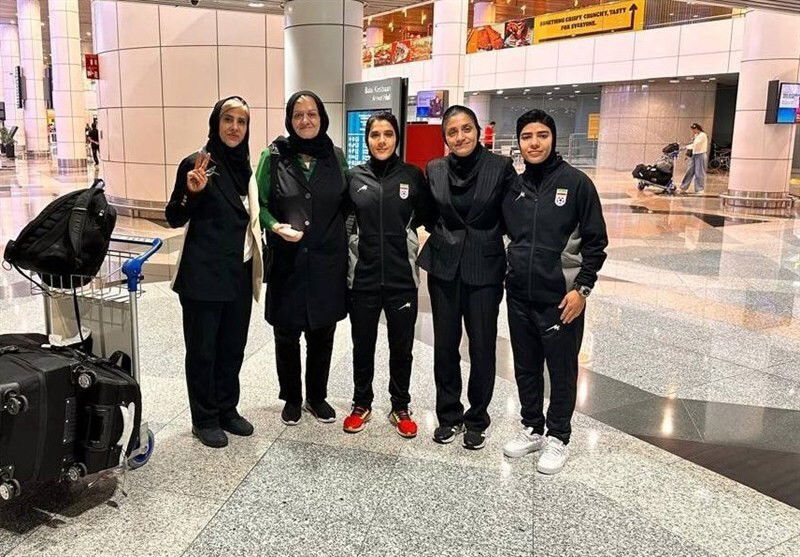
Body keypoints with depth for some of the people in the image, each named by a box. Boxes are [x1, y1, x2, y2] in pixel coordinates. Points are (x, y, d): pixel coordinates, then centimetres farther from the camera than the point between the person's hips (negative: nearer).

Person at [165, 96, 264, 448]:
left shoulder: (245, 167, 10)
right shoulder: (196, 164, -9)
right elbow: (174, 219, -8)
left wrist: (256, 265, 13)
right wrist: (192, 192, -26)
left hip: (240, 273, 6)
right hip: (204, 275, -6)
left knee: (233, 346, 14)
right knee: (202, 348, 5)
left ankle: (227, 409, 29)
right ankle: (204, 419, 18)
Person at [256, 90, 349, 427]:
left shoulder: (335, 156, 4)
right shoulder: (273, 156, -3)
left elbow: (347, 204, 12)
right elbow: (258, 202, 1)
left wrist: (342, 236, 2)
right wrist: (276, 226, -16)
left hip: (328, 262, 2)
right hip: (287, 260, -2)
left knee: (322, 334, 11)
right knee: (287, 335, 8)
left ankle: (317, 397, 30)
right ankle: (292, 399, 28)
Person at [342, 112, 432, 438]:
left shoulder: (413, 176, -2)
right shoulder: (354, 176, 0)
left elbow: (426, 214, 11)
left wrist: (404, 229, 4)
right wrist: (354, 238, 5)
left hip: (402, 277, 0)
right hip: (363, 276, 1)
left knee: (401, 347, 11)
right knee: (362, 346, 12)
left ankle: (401, 408, 28)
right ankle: (361, 405, 30)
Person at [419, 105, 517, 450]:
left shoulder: (501, 167, -7)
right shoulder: (434, 170, 2)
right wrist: (444, 237, 8)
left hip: (485, 270, -2)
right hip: (444, 269, 3)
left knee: (482, 348, 5)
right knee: (444, 345, 9)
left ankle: (477, 419, 24)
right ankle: (449, 415, 27)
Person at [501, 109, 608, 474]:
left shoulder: (576, 183, -7)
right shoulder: (513, 187, 6)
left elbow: (596, 241, -6)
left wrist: (582, 288, -12)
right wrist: (511, 273, 9)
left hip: (560, 298, -4)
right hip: (519, 296, 5)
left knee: (562, 370, 7)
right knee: (525, 367, 15)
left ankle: (558, 437, 23)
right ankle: (532, 428, 32)